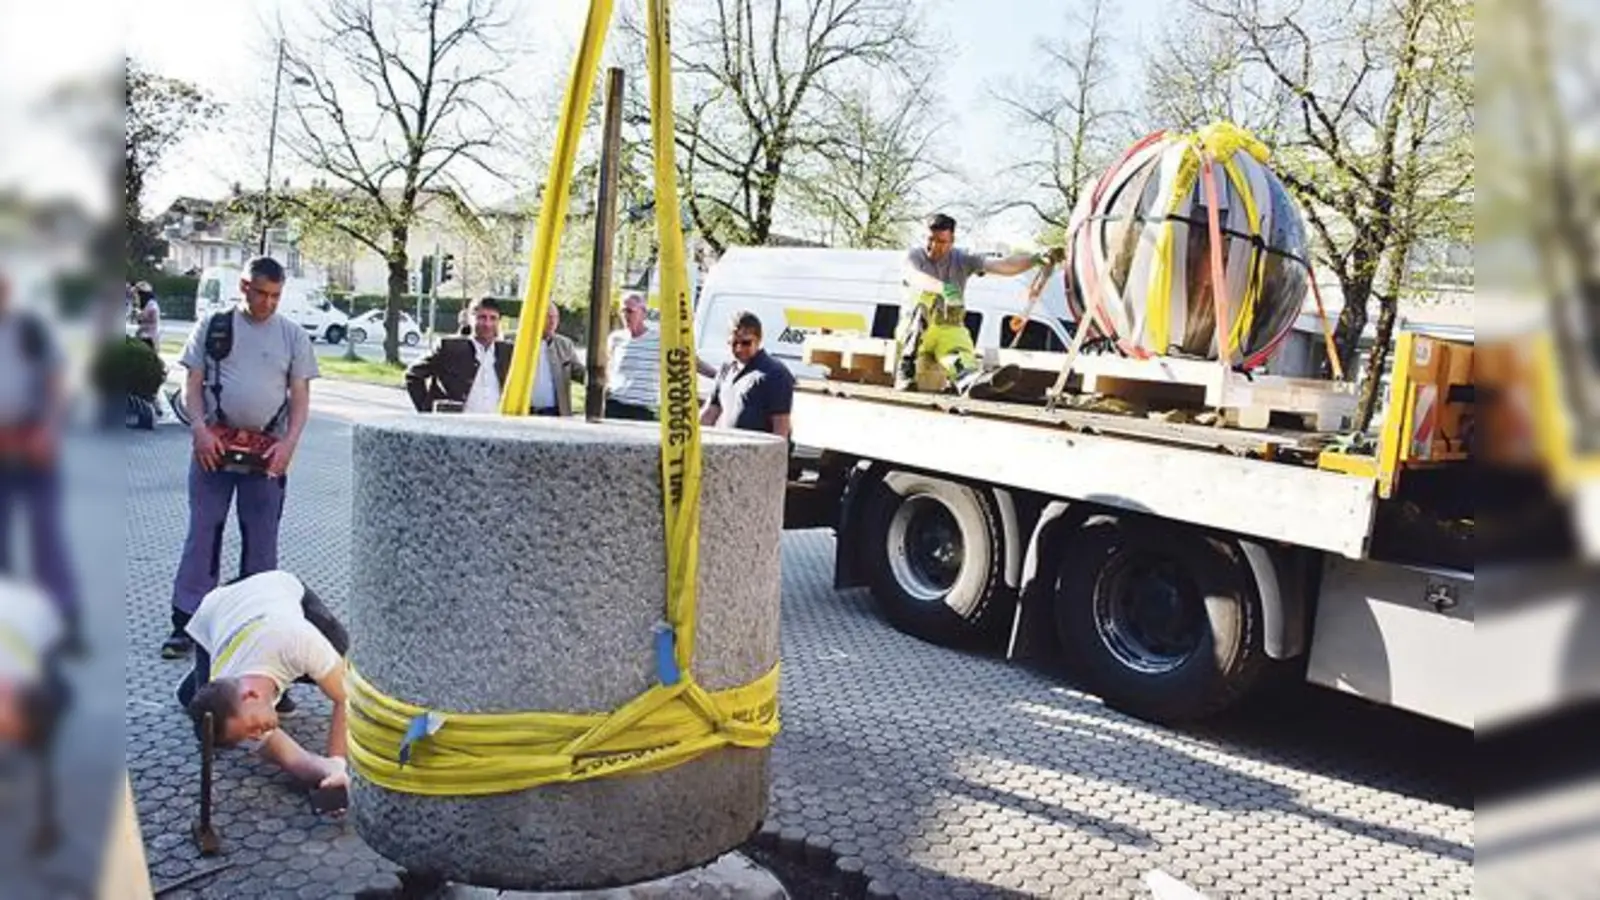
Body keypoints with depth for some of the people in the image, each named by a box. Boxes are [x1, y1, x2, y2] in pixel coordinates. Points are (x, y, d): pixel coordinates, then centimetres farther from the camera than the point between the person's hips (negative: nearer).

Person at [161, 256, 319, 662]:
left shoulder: (293, 335, 5)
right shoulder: (213, 326, 5)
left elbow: (300, 396, 4)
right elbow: (193, 383, 4)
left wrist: (289, 443, -10)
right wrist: (200, 429, -11)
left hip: (267, 453, 0)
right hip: (214, 446, 0)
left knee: (261, 540, 7)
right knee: (203, 533, 2)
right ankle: (185, 623, 8)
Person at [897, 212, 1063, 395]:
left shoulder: (963, 259, 8)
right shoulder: (915, 255, 0)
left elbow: (1004, 266, -2)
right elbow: (915, 278, -25)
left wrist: (1038, 258, -19)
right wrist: (942, 288, -46)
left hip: (950, 329, 2)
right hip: (915, 329, -1)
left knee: (963, 359, -33)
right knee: (926, 296, -33)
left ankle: (971, 380, -71)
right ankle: (906, 367, -36)